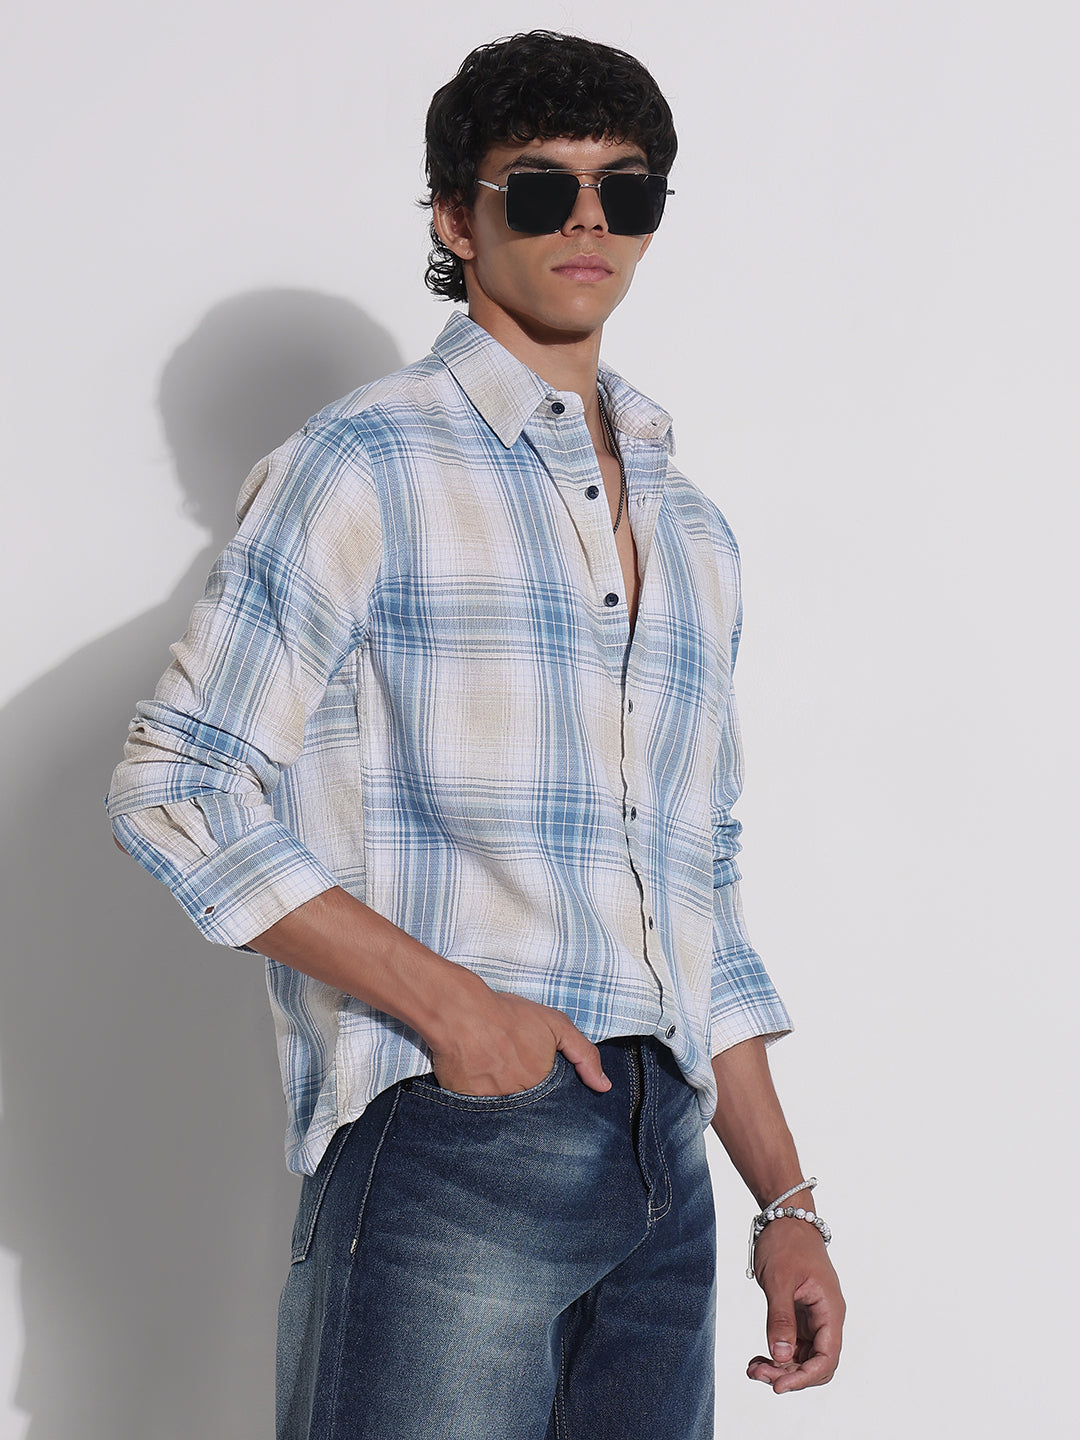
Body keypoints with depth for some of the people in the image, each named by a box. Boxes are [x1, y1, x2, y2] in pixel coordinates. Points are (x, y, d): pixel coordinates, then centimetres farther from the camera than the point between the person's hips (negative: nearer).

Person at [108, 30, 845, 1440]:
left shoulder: (692, 532, 18)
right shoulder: (369, 466, -1)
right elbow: (177, 790, -7)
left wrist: (787, 1202, 15)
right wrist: (446, 1003, -13)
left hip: (663, 1157, 6)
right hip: (446, 1145, -6)